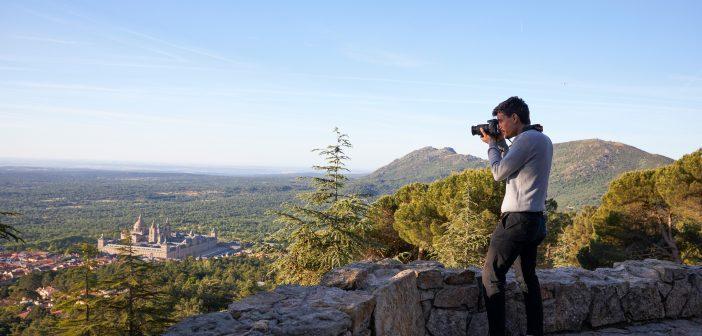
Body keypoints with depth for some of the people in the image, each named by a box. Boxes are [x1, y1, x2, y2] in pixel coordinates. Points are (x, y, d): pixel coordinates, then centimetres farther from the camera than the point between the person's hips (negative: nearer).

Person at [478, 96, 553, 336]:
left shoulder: (527, 139, -13)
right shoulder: (544, 140, 16)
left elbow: (499, 173, -10)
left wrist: (492, 144, 3)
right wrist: (501, 144, 15)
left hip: (518, 218, -10)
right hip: (536, 218, 10)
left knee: (492, 275, -5)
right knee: (527, 276, 15)